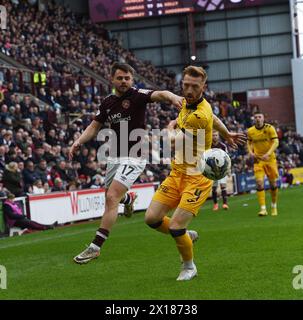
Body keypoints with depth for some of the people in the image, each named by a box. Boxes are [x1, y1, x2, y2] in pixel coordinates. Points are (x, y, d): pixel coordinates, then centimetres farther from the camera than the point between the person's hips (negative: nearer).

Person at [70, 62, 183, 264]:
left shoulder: (137, 95, -11)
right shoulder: (108, 102, 7)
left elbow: (159, 95, -30)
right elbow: (95, 126, 15)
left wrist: (172, 97, -53)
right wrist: (79, 142, -2)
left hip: (134, 157, -7)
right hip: (115, 156, 7)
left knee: (112, 198, -17)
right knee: (109, 197, 22)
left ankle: (96, 247, -12)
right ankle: (128, 198, 60)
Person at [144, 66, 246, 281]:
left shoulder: (201, 115, -23)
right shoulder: (187, 103, 4)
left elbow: (173, 139, -21)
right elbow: (213, 118, 24)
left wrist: (173, 125, -2)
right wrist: (227, 135, 32)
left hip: (197, 178, -8)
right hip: (177, 173, 8)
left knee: (175, 227, -13)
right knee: (152, 218, -1)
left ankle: (189, 267, 14)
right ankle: (187, 236, 26)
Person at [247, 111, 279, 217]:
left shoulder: (269, 128, -8)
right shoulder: (250, 131, 0)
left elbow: (276, 142, -13)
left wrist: (268, 154, -26)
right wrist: (251, 152, -5)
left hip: (270, 159, -1)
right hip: (258, 160, 1)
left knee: (273, 183, 6)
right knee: (259, 183, -14)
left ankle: (274, 206, 27)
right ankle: (263, 209, -15)